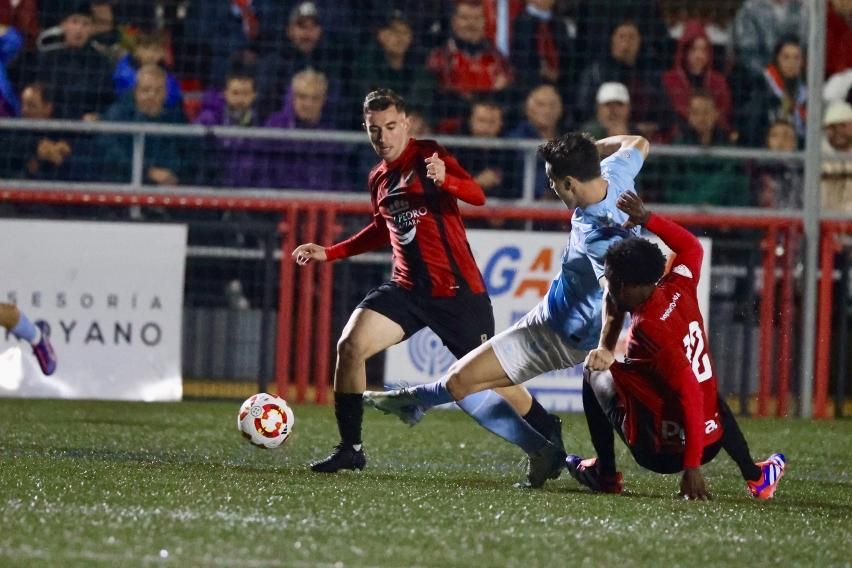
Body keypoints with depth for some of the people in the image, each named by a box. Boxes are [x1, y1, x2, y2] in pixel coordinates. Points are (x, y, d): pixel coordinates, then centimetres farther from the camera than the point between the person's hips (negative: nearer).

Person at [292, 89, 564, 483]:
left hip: (457, 290, -6)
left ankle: (552, 441, 22)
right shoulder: (378, 178, 12)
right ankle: (350, 450, -5)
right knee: (349, 347, -14)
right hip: (408, 289, 6)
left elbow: (477, 196, -23)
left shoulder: (428, 157, -8)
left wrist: (445, 179, -44)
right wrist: (328, 253, 24)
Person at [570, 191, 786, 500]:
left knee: (595, 370, 13)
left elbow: (689, 393, -25)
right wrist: (646, 218, 11)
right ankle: (756, 478, 40)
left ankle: (605, 473, 16)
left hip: (662, 453, -7)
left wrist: (692, 467, -25)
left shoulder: (648, 327, -21)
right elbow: (692, 246, 19)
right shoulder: (678, 290, -2)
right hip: (710, 444, 7)